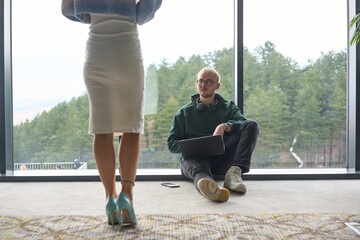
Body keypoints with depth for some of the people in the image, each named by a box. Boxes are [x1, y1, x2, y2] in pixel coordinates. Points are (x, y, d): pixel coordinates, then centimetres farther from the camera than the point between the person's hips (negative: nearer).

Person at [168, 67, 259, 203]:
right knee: (196, 167, -38)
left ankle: (234, 172, -36)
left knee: (252, 125, -16)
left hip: (223, 158, 2)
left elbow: (243, 123, 2)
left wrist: (224, 126, -19)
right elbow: (172, 144, 16)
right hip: (194, 157, -1)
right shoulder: (184, 112, 23)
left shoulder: (229, 107, 24)